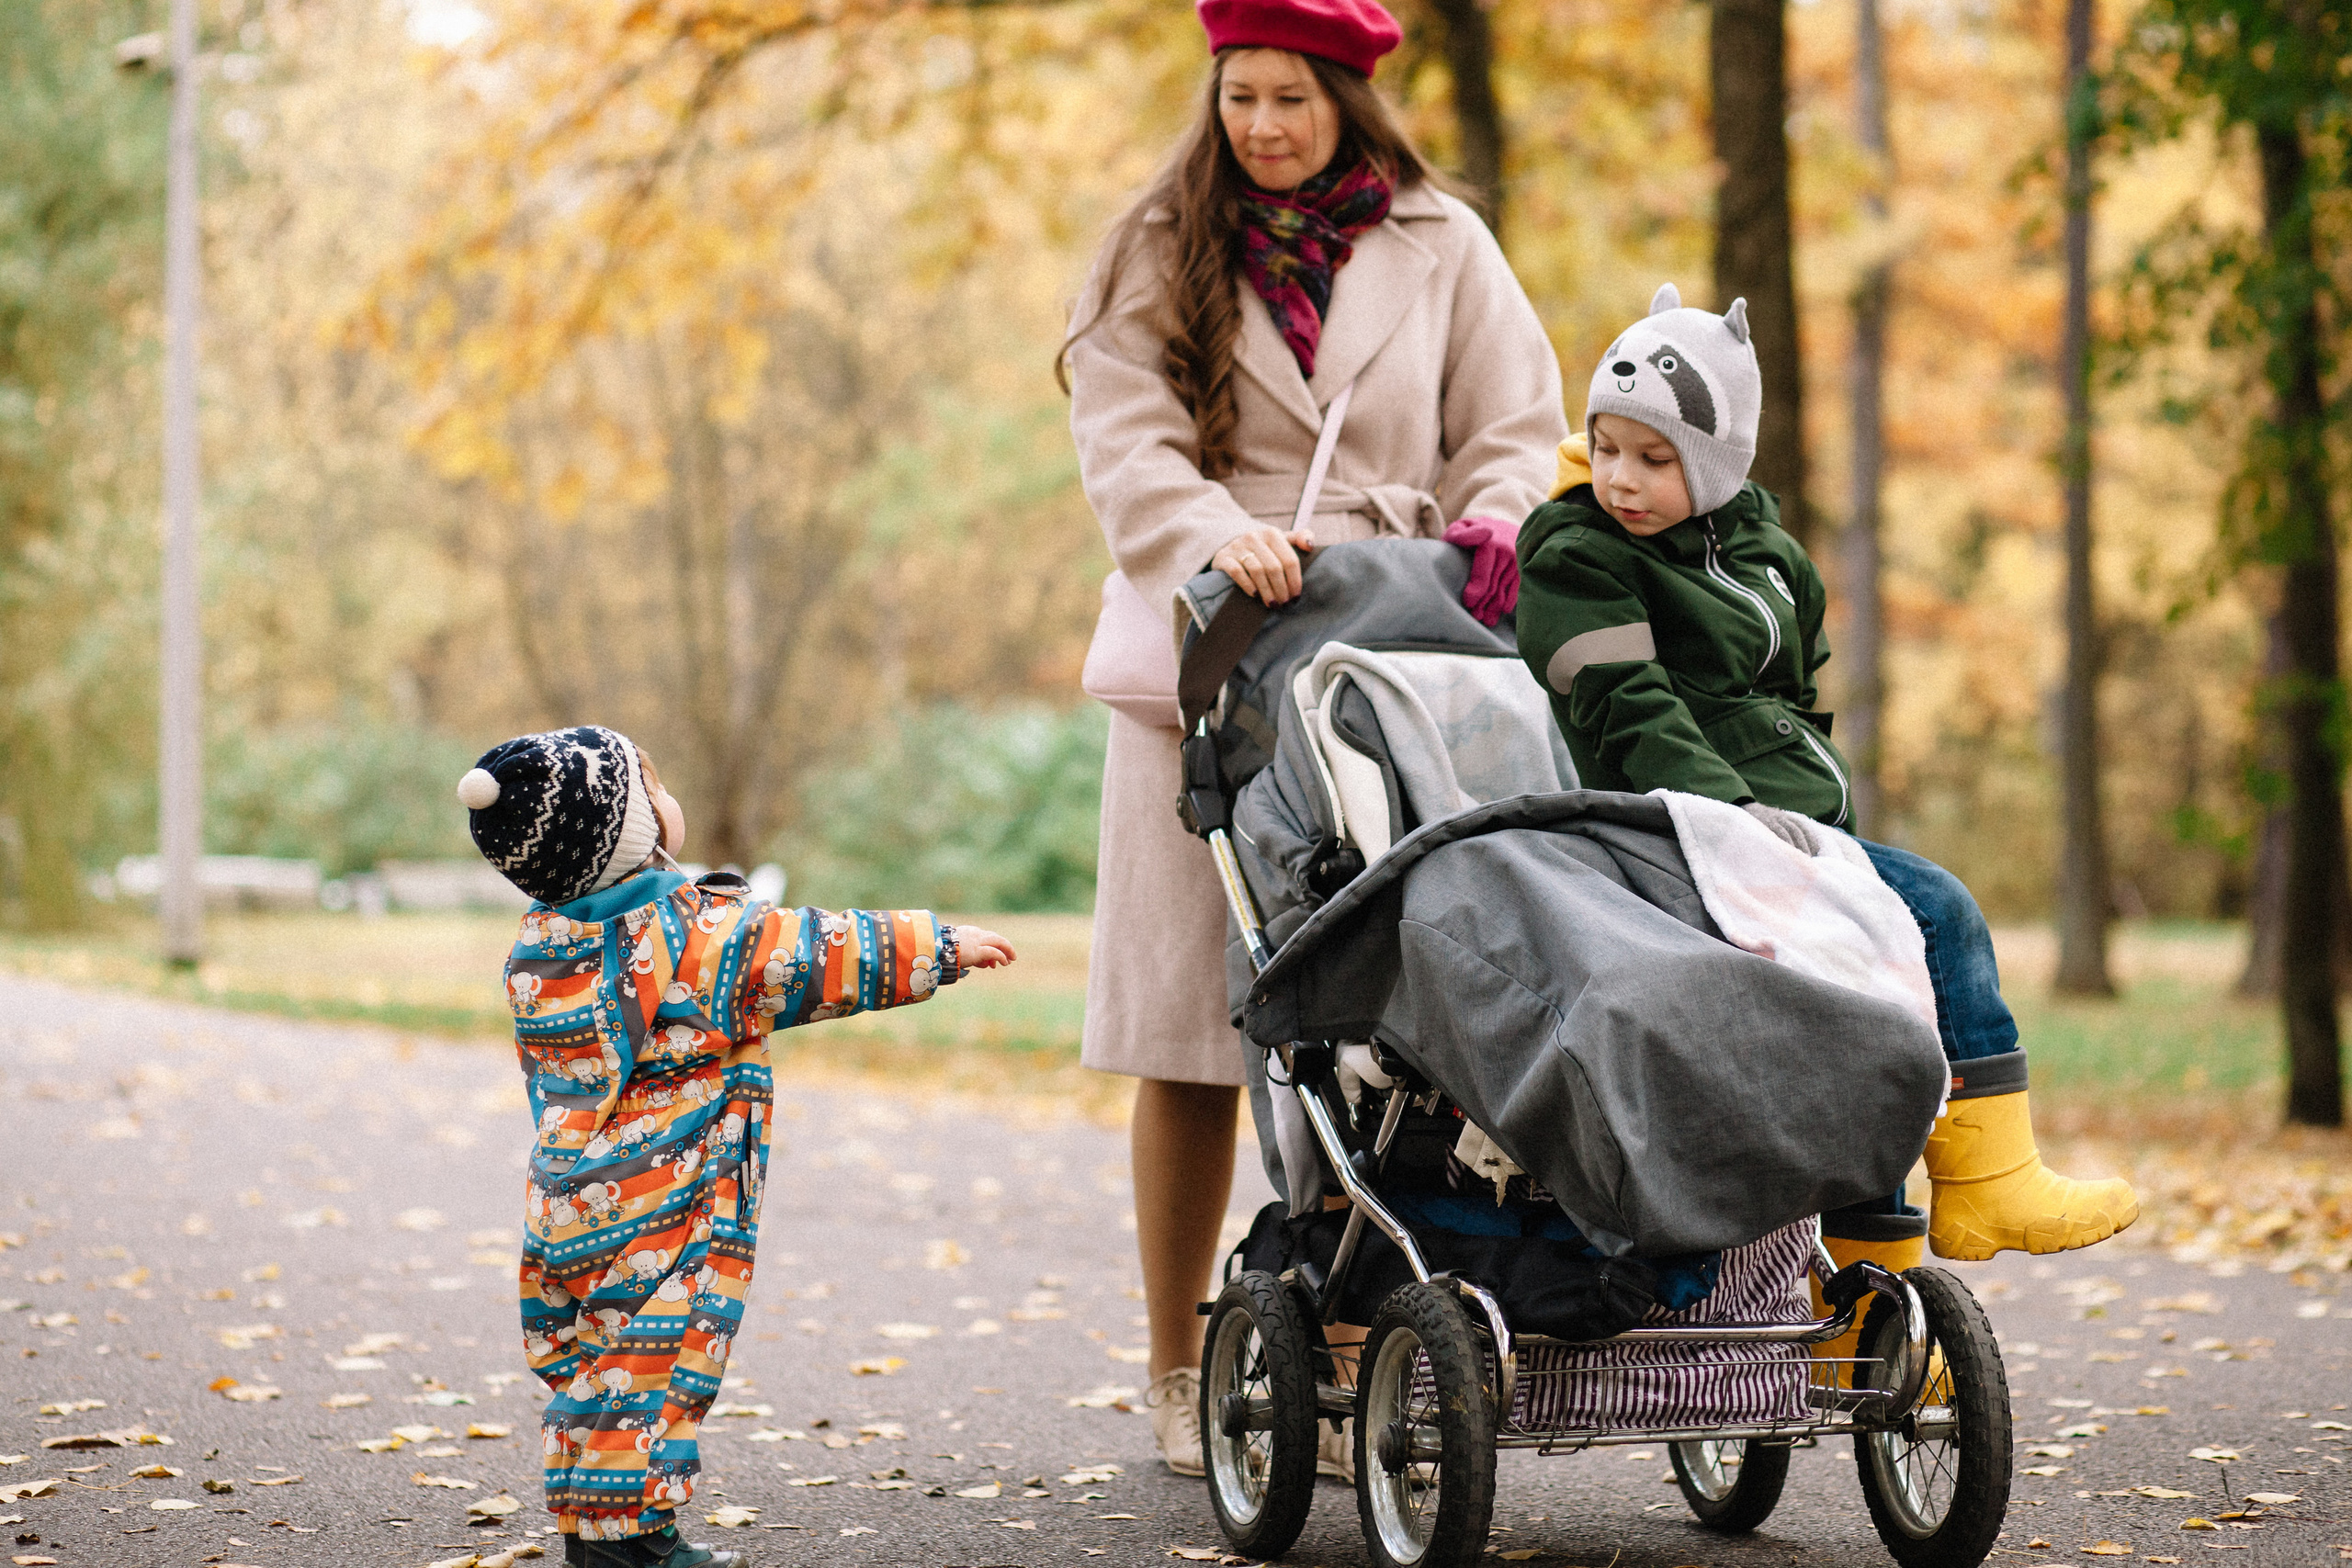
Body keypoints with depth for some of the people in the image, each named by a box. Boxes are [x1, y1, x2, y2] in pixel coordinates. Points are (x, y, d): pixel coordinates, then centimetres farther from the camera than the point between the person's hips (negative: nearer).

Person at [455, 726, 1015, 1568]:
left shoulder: (535, 950, 7)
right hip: (665, 1217, -7)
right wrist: (939, 947, 5)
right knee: (652, 1371, -1)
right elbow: (829, 959, -7)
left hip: (562, 1213, 7)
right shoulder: (706, 936, -14)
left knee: (582, 1365, 14)